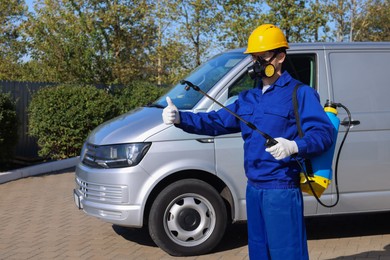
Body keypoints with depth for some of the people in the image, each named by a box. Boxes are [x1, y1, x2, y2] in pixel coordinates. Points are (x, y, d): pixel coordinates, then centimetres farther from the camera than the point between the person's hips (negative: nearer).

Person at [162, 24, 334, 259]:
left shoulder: (300, 93, -7)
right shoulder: (248, 98, 15)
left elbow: (324, 133, -14)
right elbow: (217, 122, 15)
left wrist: (294, 146, -34)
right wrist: (180, 118, 0)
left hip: (282, 190, -8)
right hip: (253, 188, 8)